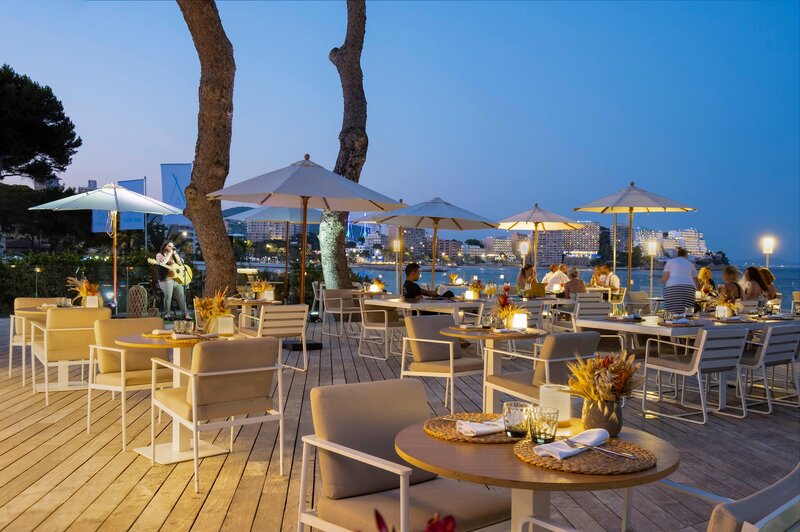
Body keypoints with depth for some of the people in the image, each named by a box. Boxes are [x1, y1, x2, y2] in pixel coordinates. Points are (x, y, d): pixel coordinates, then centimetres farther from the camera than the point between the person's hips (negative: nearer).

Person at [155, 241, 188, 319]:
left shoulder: (174, 255, 24)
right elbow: (162, 263, -15)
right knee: (168, 295, -26)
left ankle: (184, 314, -2)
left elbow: (181, 263, 11)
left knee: (181, 296, -7)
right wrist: (169, 253, -7)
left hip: (177, 278, 5)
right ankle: (166, 314, -18)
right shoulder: (160, 255, 8)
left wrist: (175, 254, 5)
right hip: (166, 279, -5)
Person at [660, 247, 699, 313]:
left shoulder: (670, 262, 16)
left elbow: (664, 279, 4)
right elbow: (697, 284, 30)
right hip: (687, 289, 3)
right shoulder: (690, 264, 26)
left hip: (673, 289, -3)